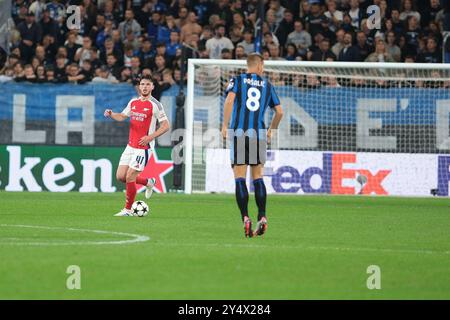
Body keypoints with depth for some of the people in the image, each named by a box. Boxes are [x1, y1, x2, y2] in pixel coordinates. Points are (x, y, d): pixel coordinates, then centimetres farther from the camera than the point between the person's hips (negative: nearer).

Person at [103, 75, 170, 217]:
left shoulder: (155, 105, -9)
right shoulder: (133, 102, 10)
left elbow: (166, 125, -9)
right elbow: (122, 116, 21)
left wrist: (150, 137, -19)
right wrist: (111, 114, -1)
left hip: (143, 147, -7)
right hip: (130, 145, 7)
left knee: (129, 178, -10)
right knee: (120, 176, 5)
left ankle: (128, 210, 4)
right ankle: (148, 182, 28)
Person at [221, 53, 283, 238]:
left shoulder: (237, 80, 6)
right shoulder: (267, 85, 13)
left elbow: (229, 100, -12)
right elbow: (279, 112, 13)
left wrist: (225, 126, -8)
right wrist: (271, 130, 28)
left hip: (239, 133, -2)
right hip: (259, 135, 2)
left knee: (240, 177, -3)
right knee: (258, 176, 12)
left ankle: (245, 218, -14)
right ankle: (262, 217, 4)